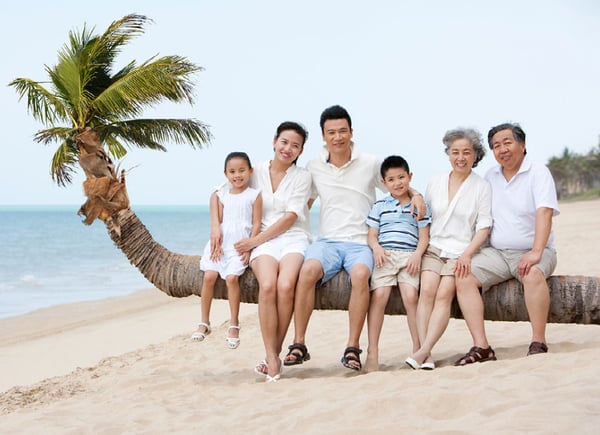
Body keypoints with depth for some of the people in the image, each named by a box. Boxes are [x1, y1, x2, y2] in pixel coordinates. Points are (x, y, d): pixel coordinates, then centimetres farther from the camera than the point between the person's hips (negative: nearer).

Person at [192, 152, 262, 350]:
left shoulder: (254, 195, 3)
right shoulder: (220, 195, 13)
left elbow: (256, 224, 0)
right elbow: (216, 222, 8)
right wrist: (216, 239, -7)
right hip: (220, 243, 3)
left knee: (232, 277, -22)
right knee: (209, 275, -12)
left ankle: (234, 325, -8)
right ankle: (204, 322, 2)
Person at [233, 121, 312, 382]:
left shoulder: (302, 177, 7)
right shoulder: (256, 173, 13)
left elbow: (291, 217, -3)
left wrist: (256, 240, -9)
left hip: (293, 239, -1)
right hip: (262, 241, 1)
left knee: (286, 285, -33)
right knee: (267, 285, -32)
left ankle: (274, 353, -18)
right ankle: (272, 358, -28)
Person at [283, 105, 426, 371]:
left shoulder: (370, 164, 7)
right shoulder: (314, 168, 12)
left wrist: (415, 196, -2)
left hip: (360, 242, -1)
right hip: (327, 240, 1)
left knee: (360, 274, -36)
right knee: (308, 270, -32)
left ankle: (352, 348, -28)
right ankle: (299, 345, -25)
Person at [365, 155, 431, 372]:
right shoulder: (379, 206, 18)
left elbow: (424, 236, 10)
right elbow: (372, 234, 14)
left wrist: (418, 254, -8)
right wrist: (376, 247, -7)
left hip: (409, 256, 0)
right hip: (384, 255, 1)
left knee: (411, 296, -22)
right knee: (379, 295, -20)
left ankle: (418, 348, -13)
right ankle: (372, 351, -19)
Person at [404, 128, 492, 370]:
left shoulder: (482, 187, 6)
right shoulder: (435, 183, 14)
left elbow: (484, 227, 1)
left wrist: (467, 254, -13)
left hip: (461, 252, -2)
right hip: (433, 247, 2)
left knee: (445, 294, -25)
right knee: (427, 289, -23)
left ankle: (423, 351, -30)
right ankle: (426, 356, -27)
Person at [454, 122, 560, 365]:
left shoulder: (538, 172, -4)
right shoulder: (490, 177, 12)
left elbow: (544, 212, -18)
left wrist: (536, 252, -31)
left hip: (531, 252, -5)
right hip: (497, 253, 5)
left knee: (533, 275, -37)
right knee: (464, 277, -19)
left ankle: (538, 343, -25)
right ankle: (481, 347, -24)